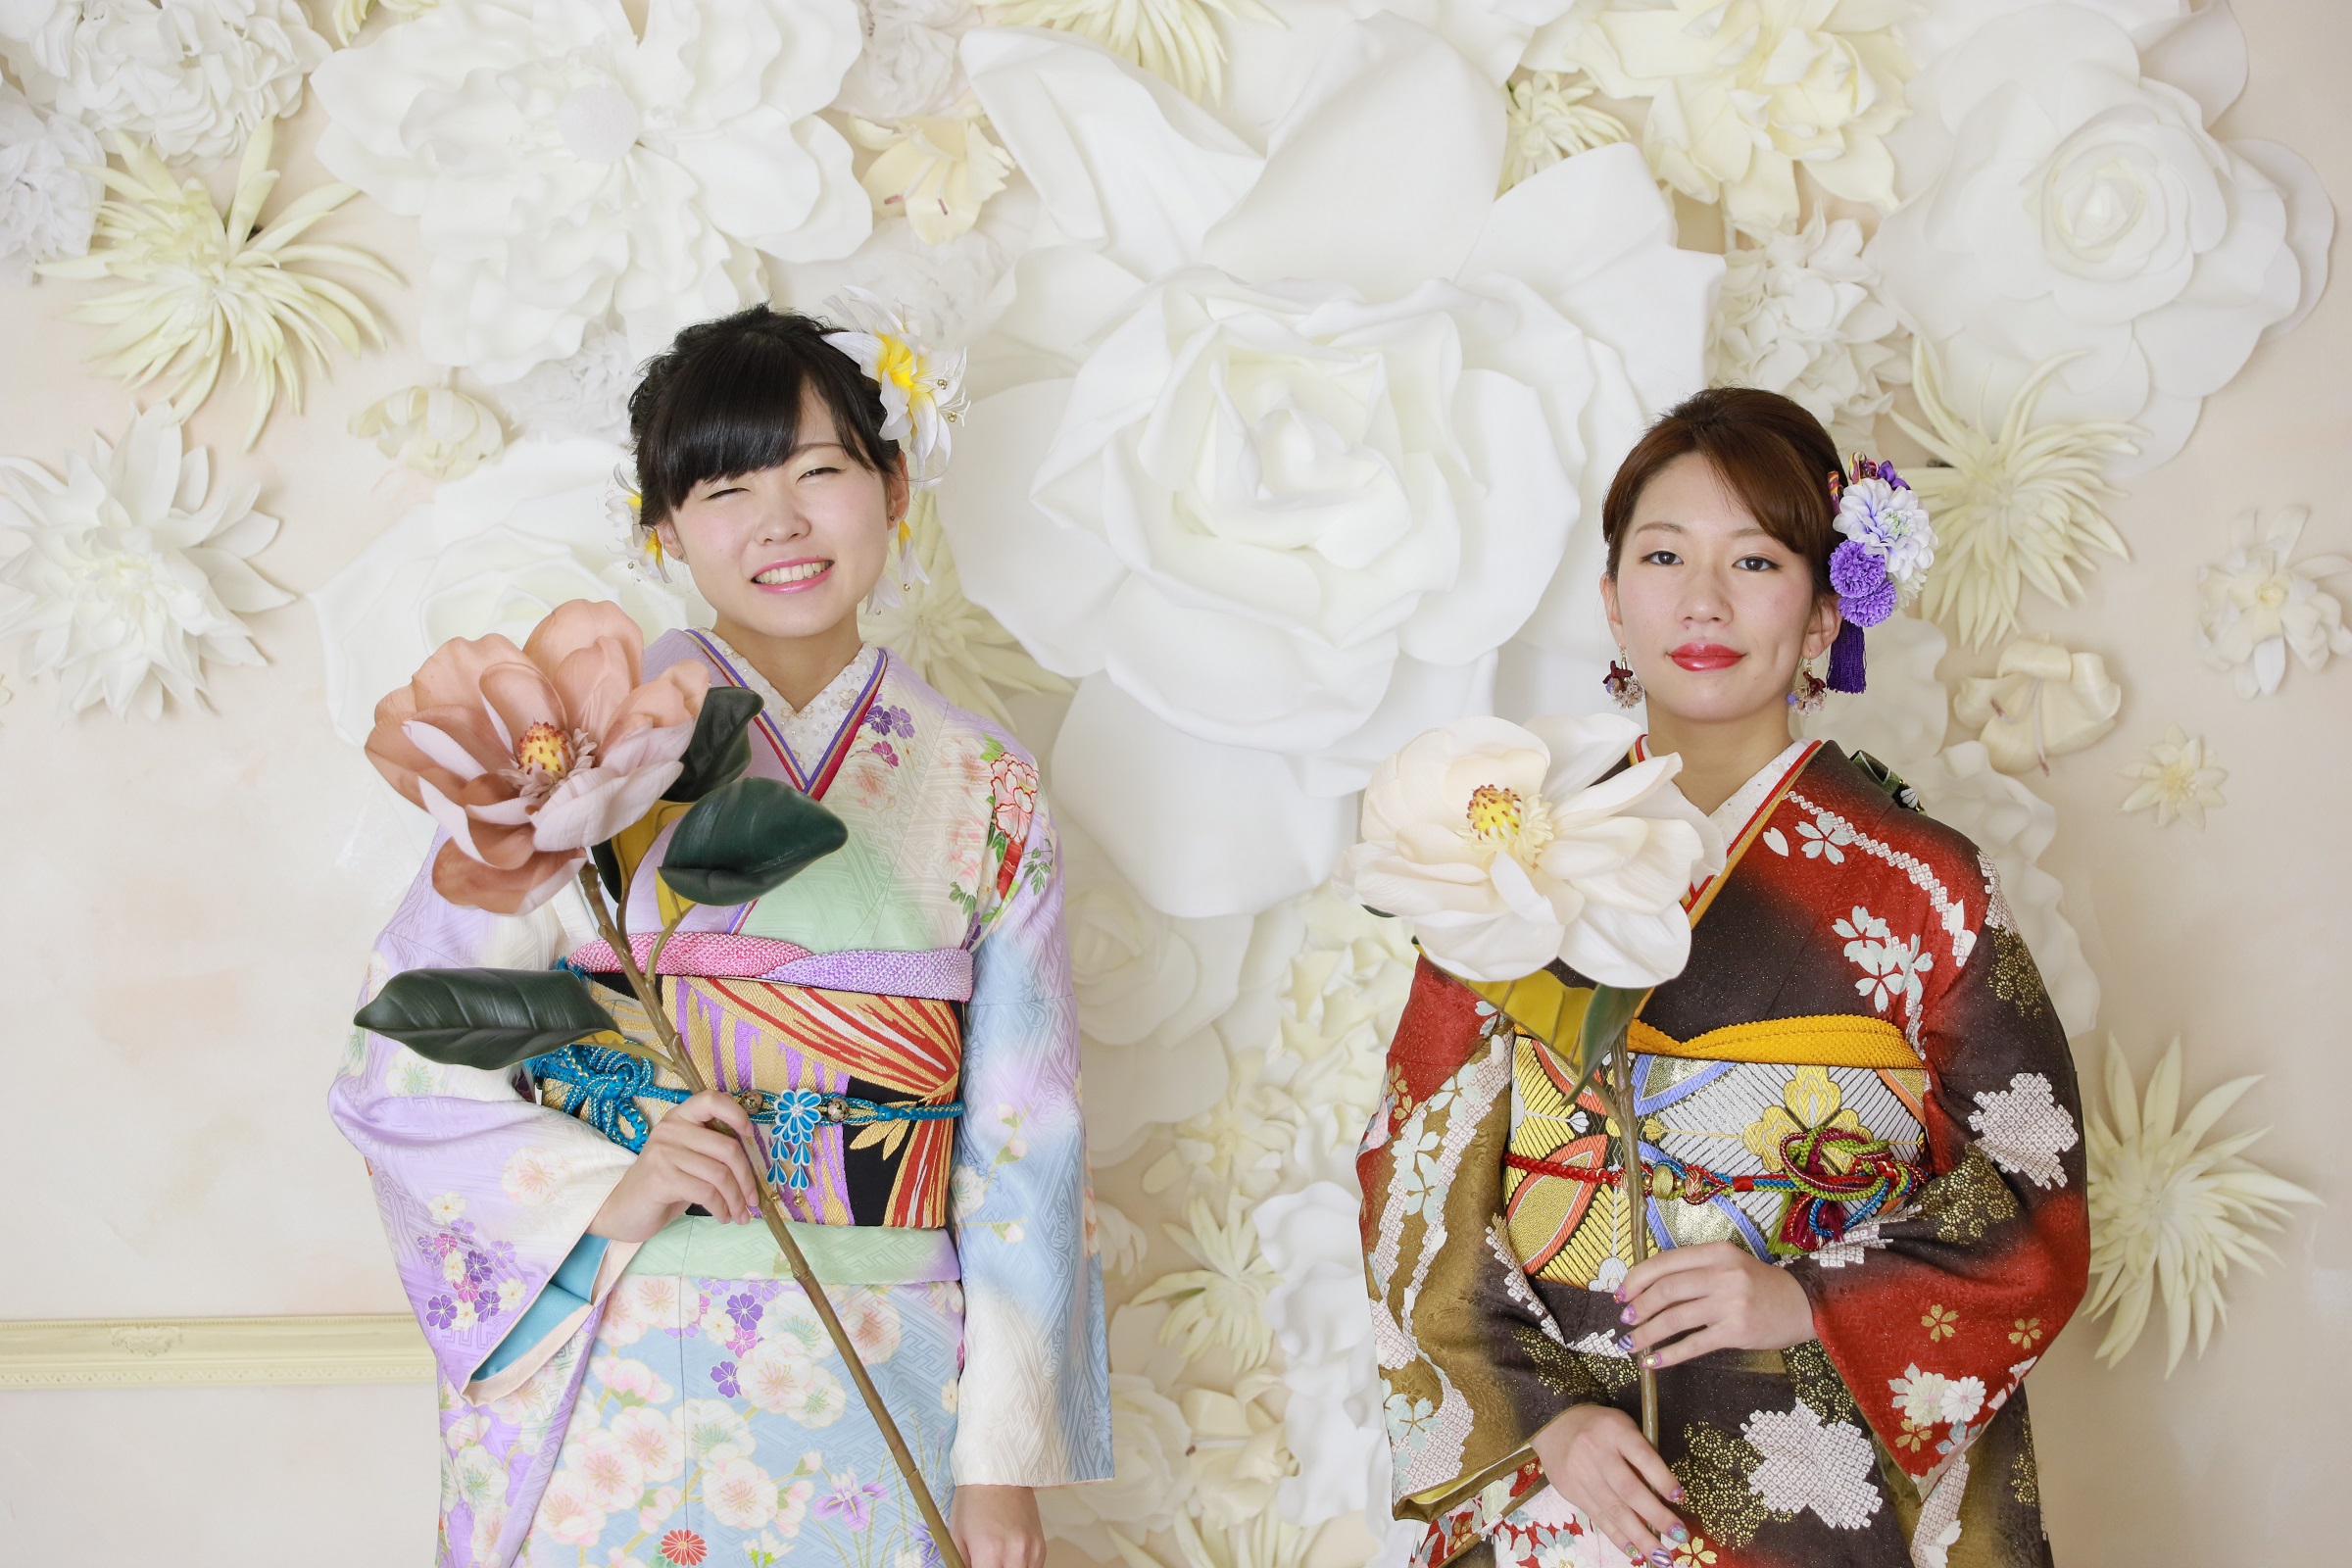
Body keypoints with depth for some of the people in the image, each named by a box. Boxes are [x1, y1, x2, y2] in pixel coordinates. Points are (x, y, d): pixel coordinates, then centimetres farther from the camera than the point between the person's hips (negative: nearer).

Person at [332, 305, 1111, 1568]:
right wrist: (601, 1194, -19)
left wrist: (1005, 1465, -2)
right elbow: (400, 1065, -3)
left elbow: (1024, 1143, 4)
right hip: (612, 1406, -1)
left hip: (877, 1411, 2)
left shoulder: (984, 791, 5)